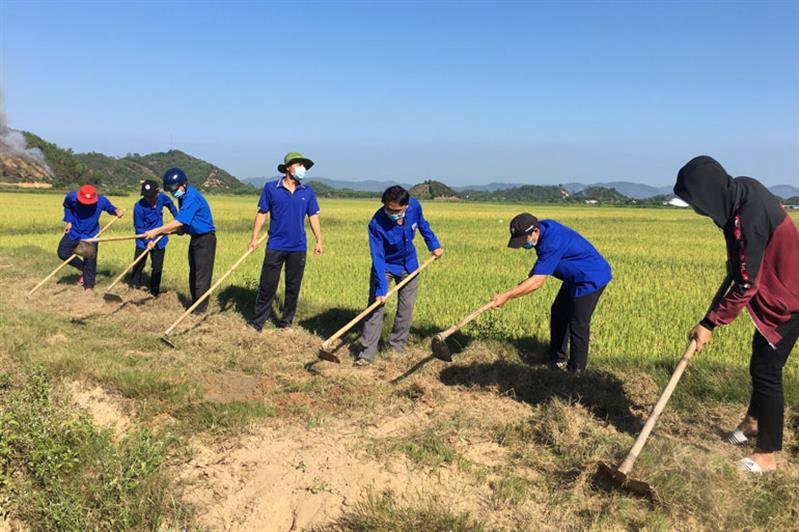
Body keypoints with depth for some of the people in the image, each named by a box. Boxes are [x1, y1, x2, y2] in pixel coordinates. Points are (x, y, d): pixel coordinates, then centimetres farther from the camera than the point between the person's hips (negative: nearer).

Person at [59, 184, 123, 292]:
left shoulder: (101, 201, -22)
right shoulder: (72, 197, -19)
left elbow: (109, 208, 0)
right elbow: (66, 206, 5)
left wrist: (116, 211, -23)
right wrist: (69, 221, -2)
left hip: (91, 235, -2)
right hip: (74, 232, 2)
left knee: (90, 261, -2)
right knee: (62, 253, -1)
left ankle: (89, 285, 13)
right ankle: (82, 268, 22)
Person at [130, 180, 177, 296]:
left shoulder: (162, 198, -15)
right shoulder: (139, 206, -24)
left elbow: (171, 205, 11)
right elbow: (139, 228, -16)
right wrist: (148, 241, -26)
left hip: (159, 239, 3)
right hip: (143, 241, -3)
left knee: (157, 267, 7)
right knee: (138, 265, 3)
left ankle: (155, 291, 18)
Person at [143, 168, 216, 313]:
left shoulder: (192, 197, -23)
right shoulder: (183, 196, 7)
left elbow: (179, 222, -29)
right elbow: (182, 223, 10)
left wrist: (156, 231, -27)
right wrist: (166, 231, -5)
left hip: (205, 239, -10)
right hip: (195, 238, 10)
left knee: (202, 275, -5)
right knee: (193, 274, 16)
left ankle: (199, 309, 1)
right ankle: (194, 304, 26)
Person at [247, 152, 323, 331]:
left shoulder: (308, 192, 5)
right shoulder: (271, 188, -1)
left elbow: (313, 217, 10)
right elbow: (262, 213, 3)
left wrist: (319, 241, 6)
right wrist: (254, 238, -1)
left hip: (298, 247, 2)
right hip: (275, 246, -2)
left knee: (293, 286, 9)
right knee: (267, 285, 0)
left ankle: (286, 322, 21)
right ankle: (258, 322, 10)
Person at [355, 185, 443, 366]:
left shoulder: (415, 206, -22)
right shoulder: (376, 224, -33)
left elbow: (422, 224, 3)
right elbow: (378, 258, -31)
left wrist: (434, 245, 7)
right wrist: (380, 288, -33)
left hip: (409, 265, 4)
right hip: (385, 266, -4)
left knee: (406, 308, 6)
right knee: (376, 307, -9)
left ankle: (397, 348, 19)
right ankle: (367, 353, -5)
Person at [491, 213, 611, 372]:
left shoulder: (552, 243, -33)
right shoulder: (543, 226, -5)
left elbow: (537, 282, -34)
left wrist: (507, 296, -32)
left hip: (591, 279, -11)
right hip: (575, 278, 11)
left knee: (578, 325, -5)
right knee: (558, 313, 18)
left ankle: (576, 370, 9)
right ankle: (558, 360, 30)